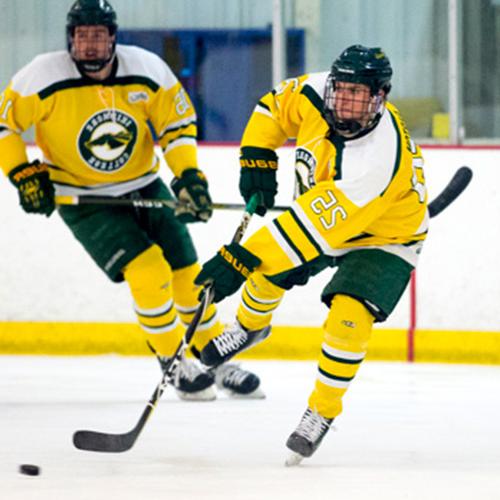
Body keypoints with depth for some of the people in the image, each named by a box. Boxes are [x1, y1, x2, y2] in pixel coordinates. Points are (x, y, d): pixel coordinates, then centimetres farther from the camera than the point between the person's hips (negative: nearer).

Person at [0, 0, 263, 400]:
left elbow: (178, 122, -1)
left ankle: (218, 363, 24)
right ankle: (176, 365, -1)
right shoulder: (44, 78, -20)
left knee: (187, 274, 4)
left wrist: (189, 175, -11)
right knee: (148, 271, -19)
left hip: (144, 187, 4)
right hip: (82, 199, -4)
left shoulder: (147, 70, -12)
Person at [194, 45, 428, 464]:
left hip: (383, 240, -6)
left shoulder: (378, 159, -43)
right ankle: (250, 327, 34)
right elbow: (275, 106, 1)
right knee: (266, 271, -1)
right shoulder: (315, 95, -24)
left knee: (349, 318, -24)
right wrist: (256, 159, -8)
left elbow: (315, 226, -43)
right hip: (322, 207, 6)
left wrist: (241, 259, -43)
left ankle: (323, 411, -4)